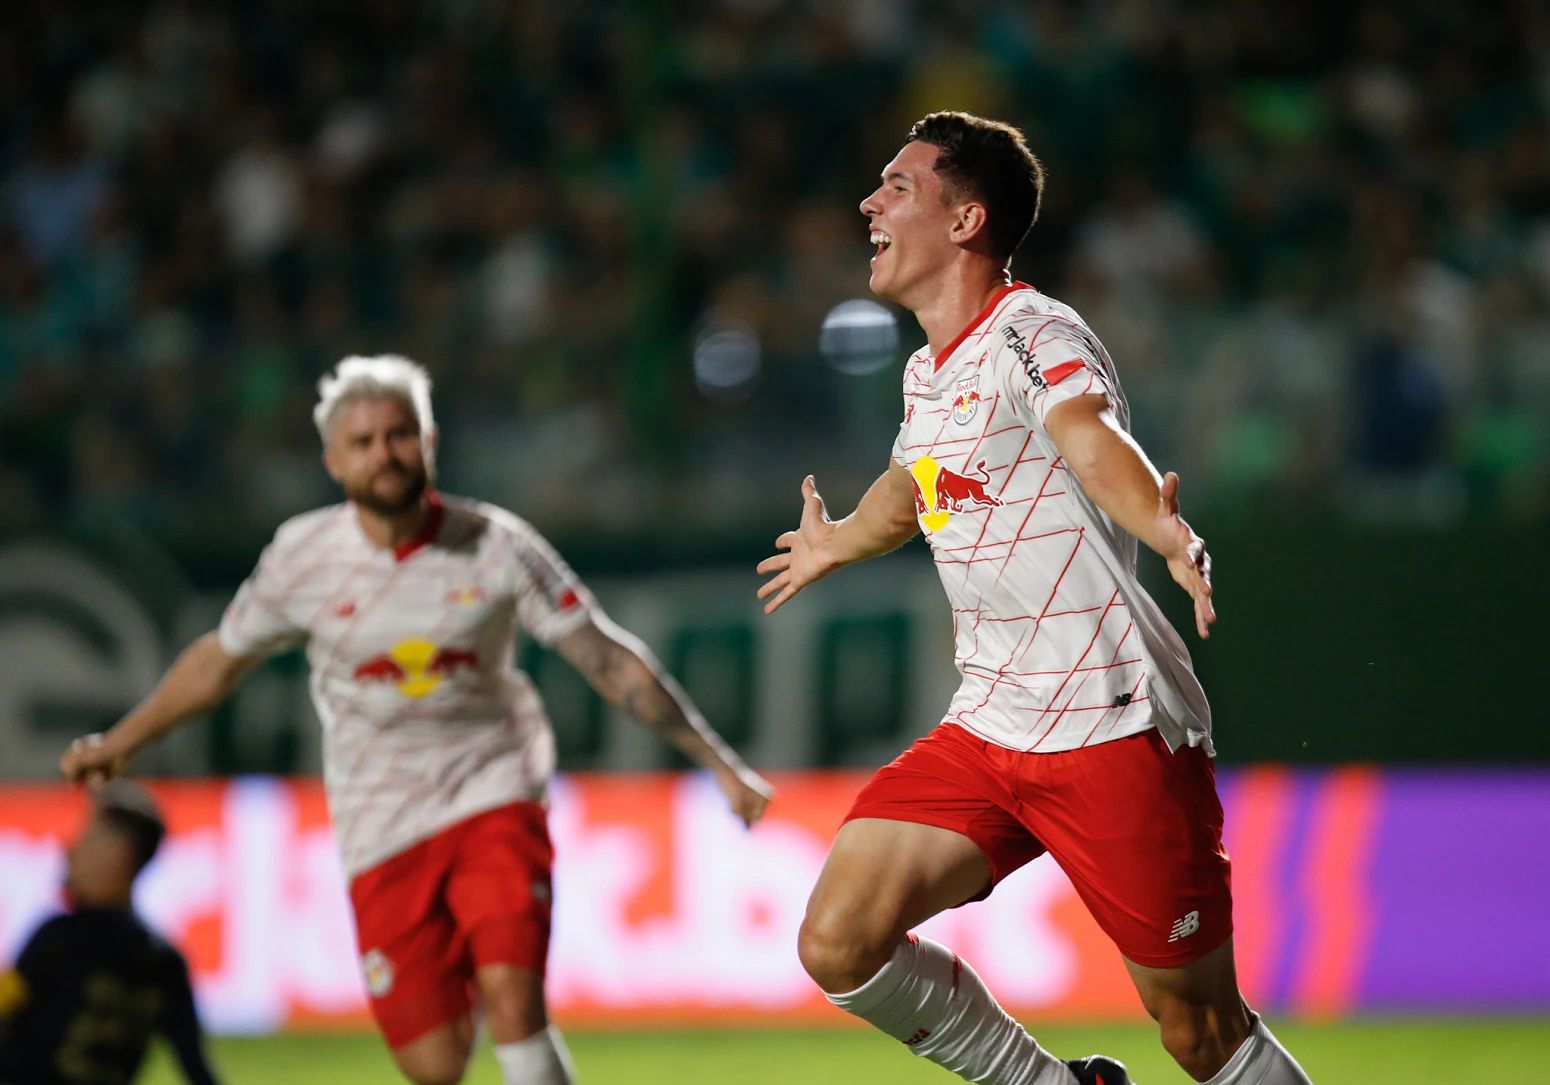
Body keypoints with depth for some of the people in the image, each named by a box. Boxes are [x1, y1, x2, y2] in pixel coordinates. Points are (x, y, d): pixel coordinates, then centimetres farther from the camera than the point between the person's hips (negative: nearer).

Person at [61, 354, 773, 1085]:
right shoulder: (304, 557, -4)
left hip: (493, 800, -1)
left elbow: (610, 661, -2)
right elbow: (219, 662, 14)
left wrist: (718, 763, -3)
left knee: (512, 998, -24)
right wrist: (120, 742, 24)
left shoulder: (495, 545, -7)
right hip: (383, 828, 1)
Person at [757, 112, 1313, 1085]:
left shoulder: (1034, 333, -13)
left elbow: (1096, 444, -35)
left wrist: (1167, 530, -57)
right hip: (985, 731, 7)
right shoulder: (926, 374, 13)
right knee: (840, 942, -8)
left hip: (1114, 730, -7)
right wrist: (836, 543, 57)